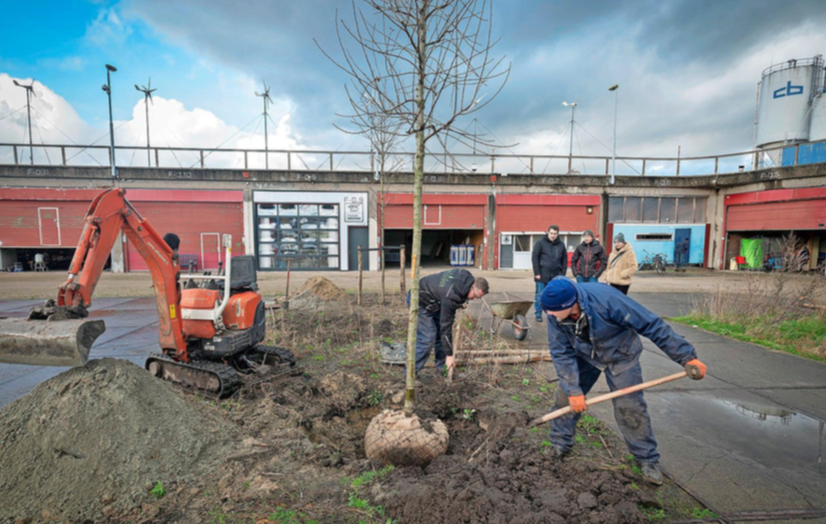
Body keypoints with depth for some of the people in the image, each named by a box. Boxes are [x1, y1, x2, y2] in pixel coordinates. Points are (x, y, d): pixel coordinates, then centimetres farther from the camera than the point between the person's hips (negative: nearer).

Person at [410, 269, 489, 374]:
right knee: (427, 338, -15)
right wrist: (449, 354, -21)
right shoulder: (451, 297, -37)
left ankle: (442, 367, 19)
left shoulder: (467, 277, -14)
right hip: (420, 302, -9)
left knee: (440, 333, 8)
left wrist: (461, 303, -2)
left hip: (434, 300, 9)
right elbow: (446, 326, -29)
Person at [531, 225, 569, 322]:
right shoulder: (541, 243, -2)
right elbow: (534, 258, -5)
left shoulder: (561, 245, 9)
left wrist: (562, 274, 4)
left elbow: (565, 260, 12)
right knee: (540, 295, 2)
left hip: (555, 276, 3)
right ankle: (538, 314, 12)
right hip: (542, 275, -3)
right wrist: (537, 273, -10)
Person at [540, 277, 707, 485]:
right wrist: (573, 389, -21)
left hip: (620, 355, -3)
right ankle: (559, 445, 21)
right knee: (565, 396, 0)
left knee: (629, 408, -5)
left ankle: (648, 460, 18)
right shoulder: (554, 315, -26)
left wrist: (687, 356, -29)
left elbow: (652, 325, -32)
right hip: (584, 355, 3)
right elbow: (561, 353, -18)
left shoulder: (606, 299, -39)